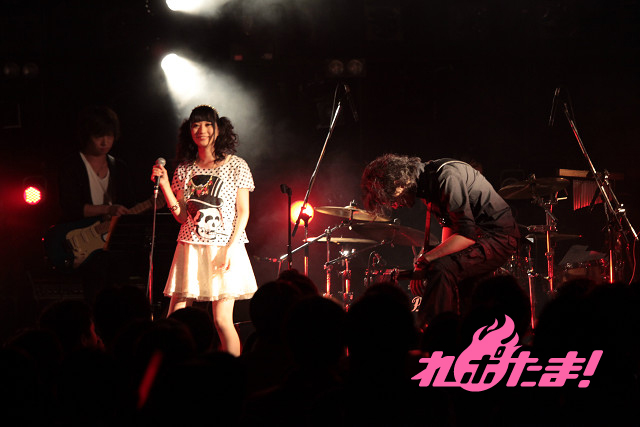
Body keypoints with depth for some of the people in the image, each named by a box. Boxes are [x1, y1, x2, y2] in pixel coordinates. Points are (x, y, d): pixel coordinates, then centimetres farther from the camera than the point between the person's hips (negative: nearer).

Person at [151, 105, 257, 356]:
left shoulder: (236, 166, 3)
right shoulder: (185, 170, 11)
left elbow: (243, 213, 0)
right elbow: (182, 216, 8)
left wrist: (231, 247, -11)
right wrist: (164, 185, -3)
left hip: (224, 248, -3)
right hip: (190, 247, 3)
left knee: (222, 319, -9)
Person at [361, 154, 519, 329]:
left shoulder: (447, 177, -24)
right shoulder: (425, 179, 6)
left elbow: (466, 235, -27)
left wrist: (425, 260, -26)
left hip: (498, 235, -10)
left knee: (441, 269, -27)